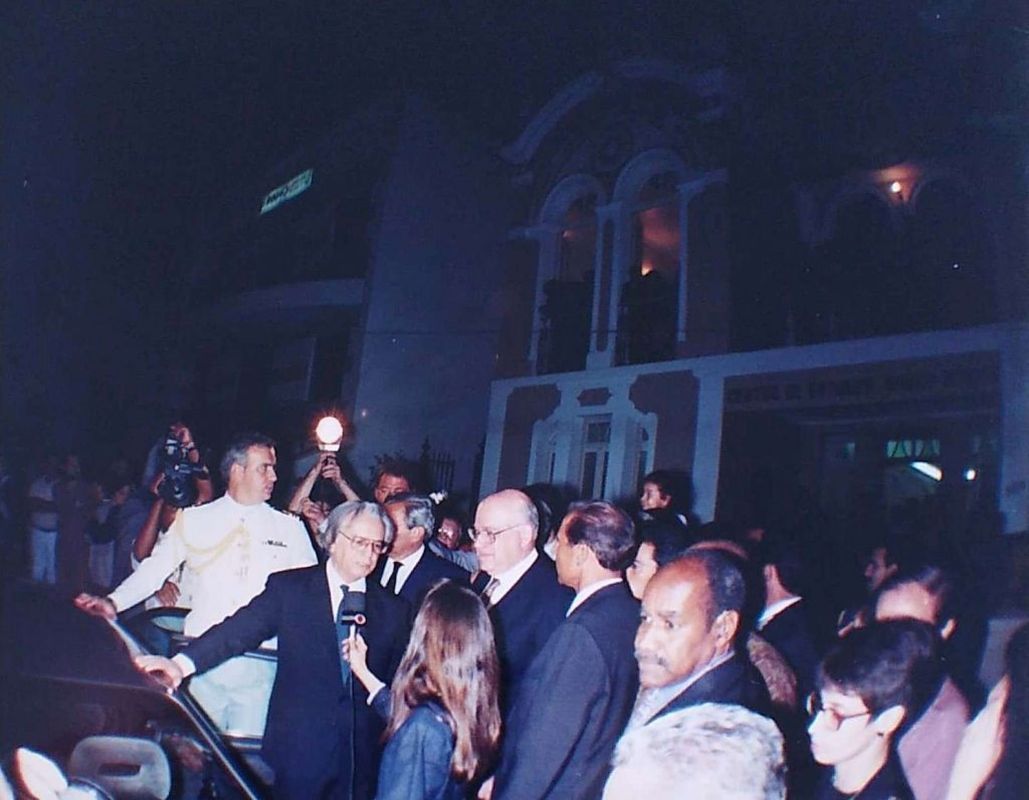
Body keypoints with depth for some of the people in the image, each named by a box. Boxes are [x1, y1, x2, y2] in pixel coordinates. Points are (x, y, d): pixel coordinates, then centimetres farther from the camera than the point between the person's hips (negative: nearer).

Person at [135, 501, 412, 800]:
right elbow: (241, 629, -11)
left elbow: (399, 686, 8)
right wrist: (183, 662, -25)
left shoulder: (393, 609, 5)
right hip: (300, 750, -2)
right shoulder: (288, 587, 0)